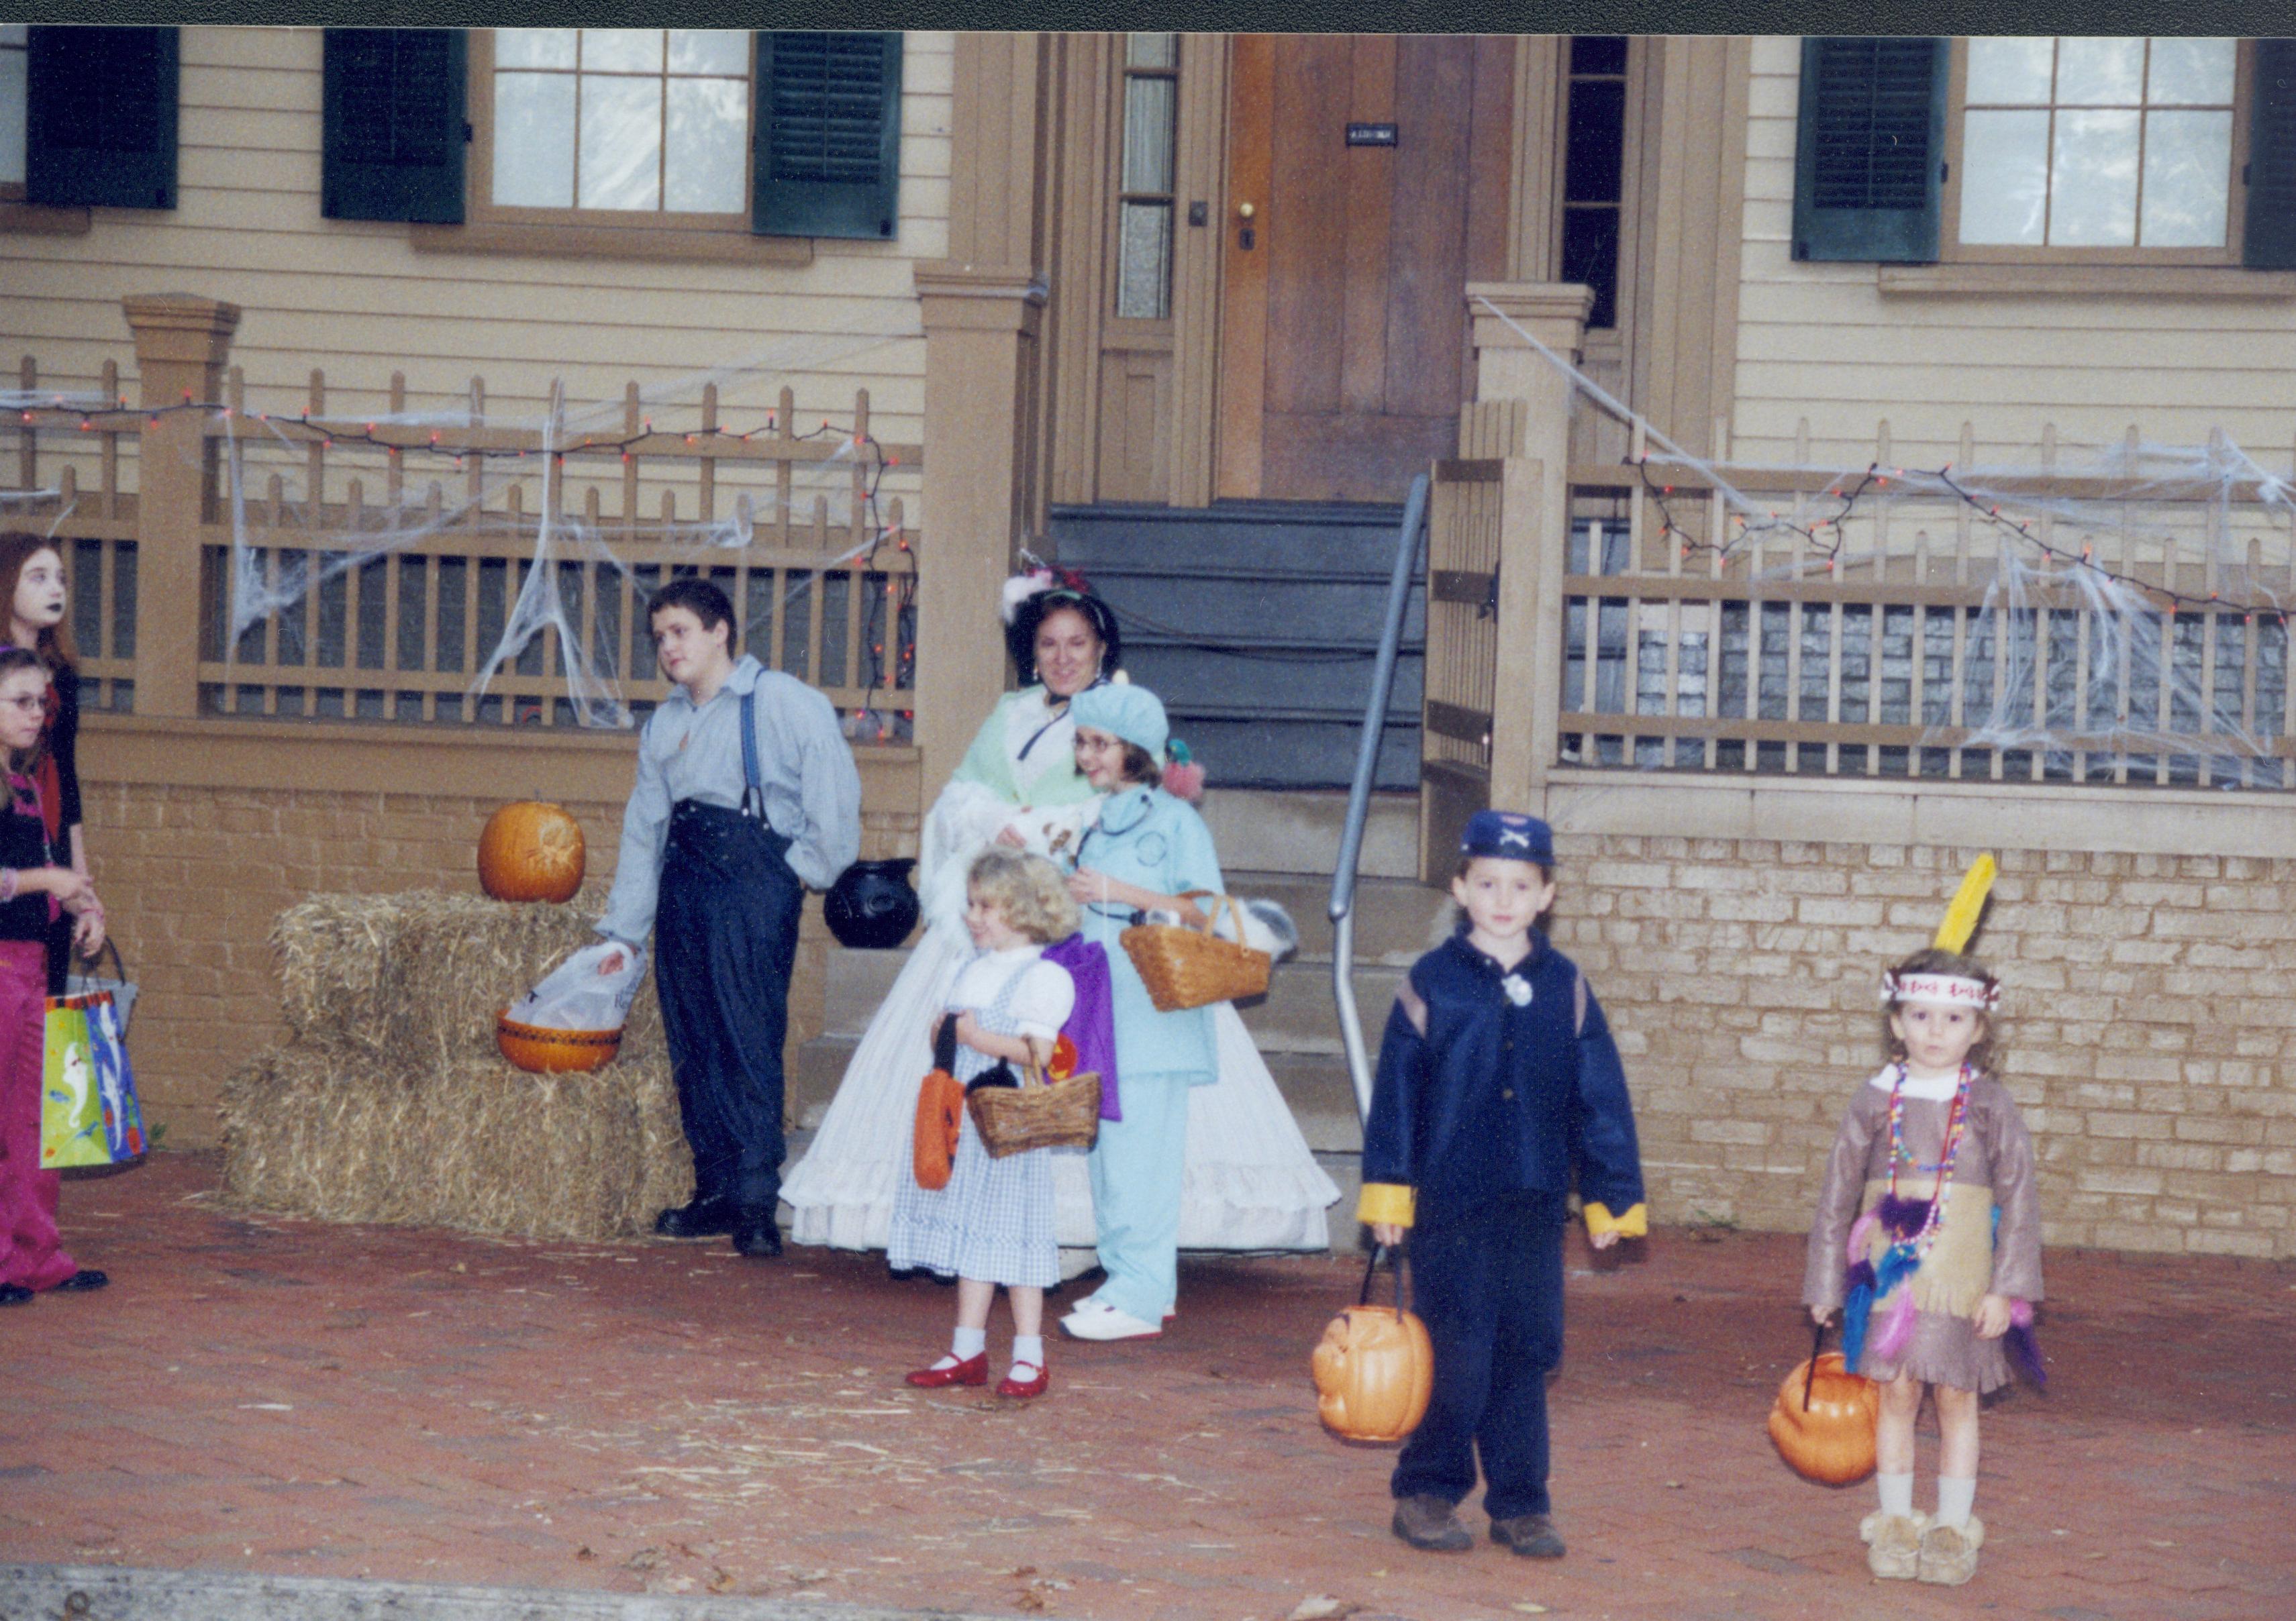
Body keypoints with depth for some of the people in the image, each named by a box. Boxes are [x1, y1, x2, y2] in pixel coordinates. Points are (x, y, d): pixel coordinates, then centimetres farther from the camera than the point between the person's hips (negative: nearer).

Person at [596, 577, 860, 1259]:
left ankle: (757, 1203, -11)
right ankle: (715, 1191, 13)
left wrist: (804, 870, -6)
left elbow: (836, 794, -8)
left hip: (753, 879, -7)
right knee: (692, 1043, 5)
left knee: (749, 1039, -12)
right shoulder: (663, 725, 19)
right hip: (683, 884, 7)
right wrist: (622, 930, 20)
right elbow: (643, 830, 21)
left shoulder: (782, 702, -2)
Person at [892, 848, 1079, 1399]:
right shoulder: (973, 969, 14)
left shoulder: (1044, 976, -10)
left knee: (1010, 1232, -4)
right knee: (968, 1229, 11)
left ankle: (1029, 1356, 4)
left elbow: (1039, 1053, -17)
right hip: (962, 1121, 8)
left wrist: (978, 1037, -20)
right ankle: (968, 1350, 18)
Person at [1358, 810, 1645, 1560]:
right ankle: (1427, 1492, 13)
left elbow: (1601, 1099, 10)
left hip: (1535, 1206, 3)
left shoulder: (1566, 989, 6)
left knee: (1528, 1355, 6)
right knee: (1458, 1358, -2)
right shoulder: (1430, 984, 0)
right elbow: (1396, 1092, 1)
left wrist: (1611, 1195, 8)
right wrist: (1387, 1190, -3)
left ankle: (1520, 1504, 17)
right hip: (1450, 1205, -3)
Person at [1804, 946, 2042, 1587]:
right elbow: (1838, 1193, 6)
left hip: (1961, 1281, -1)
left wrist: (2007, 1290, -7)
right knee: (1896, 1394, 6)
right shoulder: (1876, 1101, 1)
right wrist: (1826, 1285, 8)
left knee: (1957, 1397, 6)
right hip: (1889, 1274, 1)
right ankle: (1895, 1523, 18)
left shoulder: (1990, 1105, -2)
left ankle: (1953, 1528, 18)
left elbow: (2019, 1199, -1)